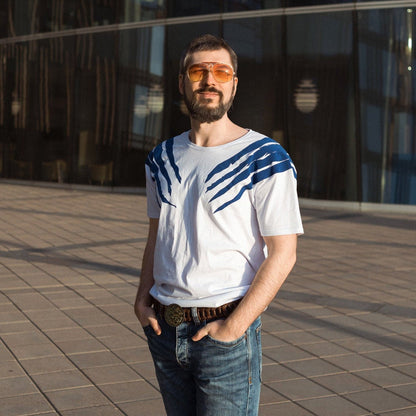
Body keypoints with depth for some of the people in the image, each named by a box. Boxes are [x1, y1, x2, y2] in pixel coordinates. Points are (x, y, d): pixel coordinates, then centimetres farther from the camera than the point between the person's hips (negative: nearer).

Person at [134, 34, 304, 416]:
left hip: (226, 331, -5)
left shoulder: (266, 160, -9)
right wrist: (142, 298, 5)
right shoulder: (163, 158, 9)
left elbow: (282, 254, -13)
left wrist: (234, 327, -17)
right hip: (164, 330, 5)